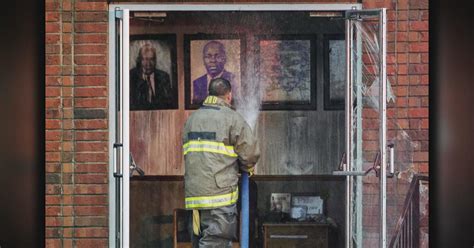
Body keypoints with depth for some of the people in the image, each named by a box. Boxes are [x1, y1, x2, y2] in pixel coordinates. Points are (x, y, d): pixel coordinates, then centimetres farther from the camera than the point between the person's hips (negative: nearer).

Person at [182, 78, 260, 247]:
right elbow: (250, 152, -7)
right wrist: (247, 168, 16)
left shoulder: (192, 119, 17)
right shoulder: (232, 118, -3)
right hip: (220, 192, -6)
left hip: (193, 193, 7)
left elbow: (189, 153, 16)